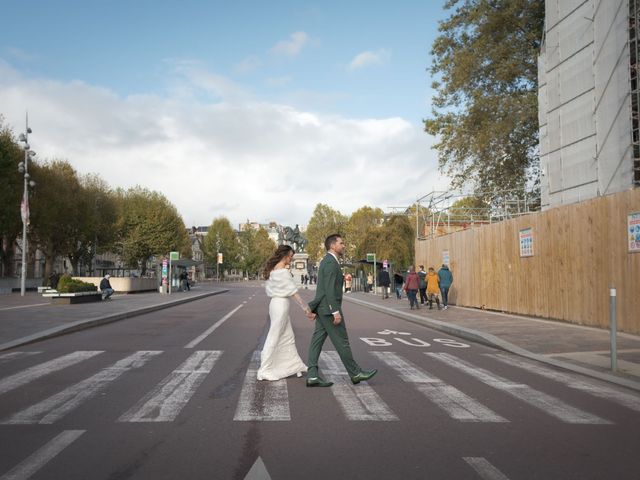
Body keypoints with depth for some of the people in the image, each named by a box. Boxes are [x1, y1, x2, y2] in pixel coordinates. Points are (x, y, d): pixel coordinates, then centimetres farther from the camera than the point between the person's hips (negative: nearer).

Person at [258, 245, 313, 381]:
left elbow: (268, 288, 15)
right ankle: (264, 371, 5)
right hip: (281, 305, -9)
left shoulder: (272, 270, 10)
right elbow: (294, 293, -18)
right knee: (274, 338, -2)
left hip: (275, 303, 9)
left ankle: (296, 366, 27)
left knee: (288, 337, 17)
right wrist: (306, 309, -12)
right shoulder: (284, 272, -17)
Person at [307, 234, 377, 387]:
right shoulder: (331, 262, -15)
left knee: (317, 340, 4)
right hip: (329, 308, -10)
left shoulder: (326, 261, 18)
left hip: (322, 309, 10)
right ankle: (355, 373, 9)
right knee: (341, 341, 0)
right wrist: (336, 312, -23)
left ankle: (312, 375, 4)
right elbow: (329, 289, -22)